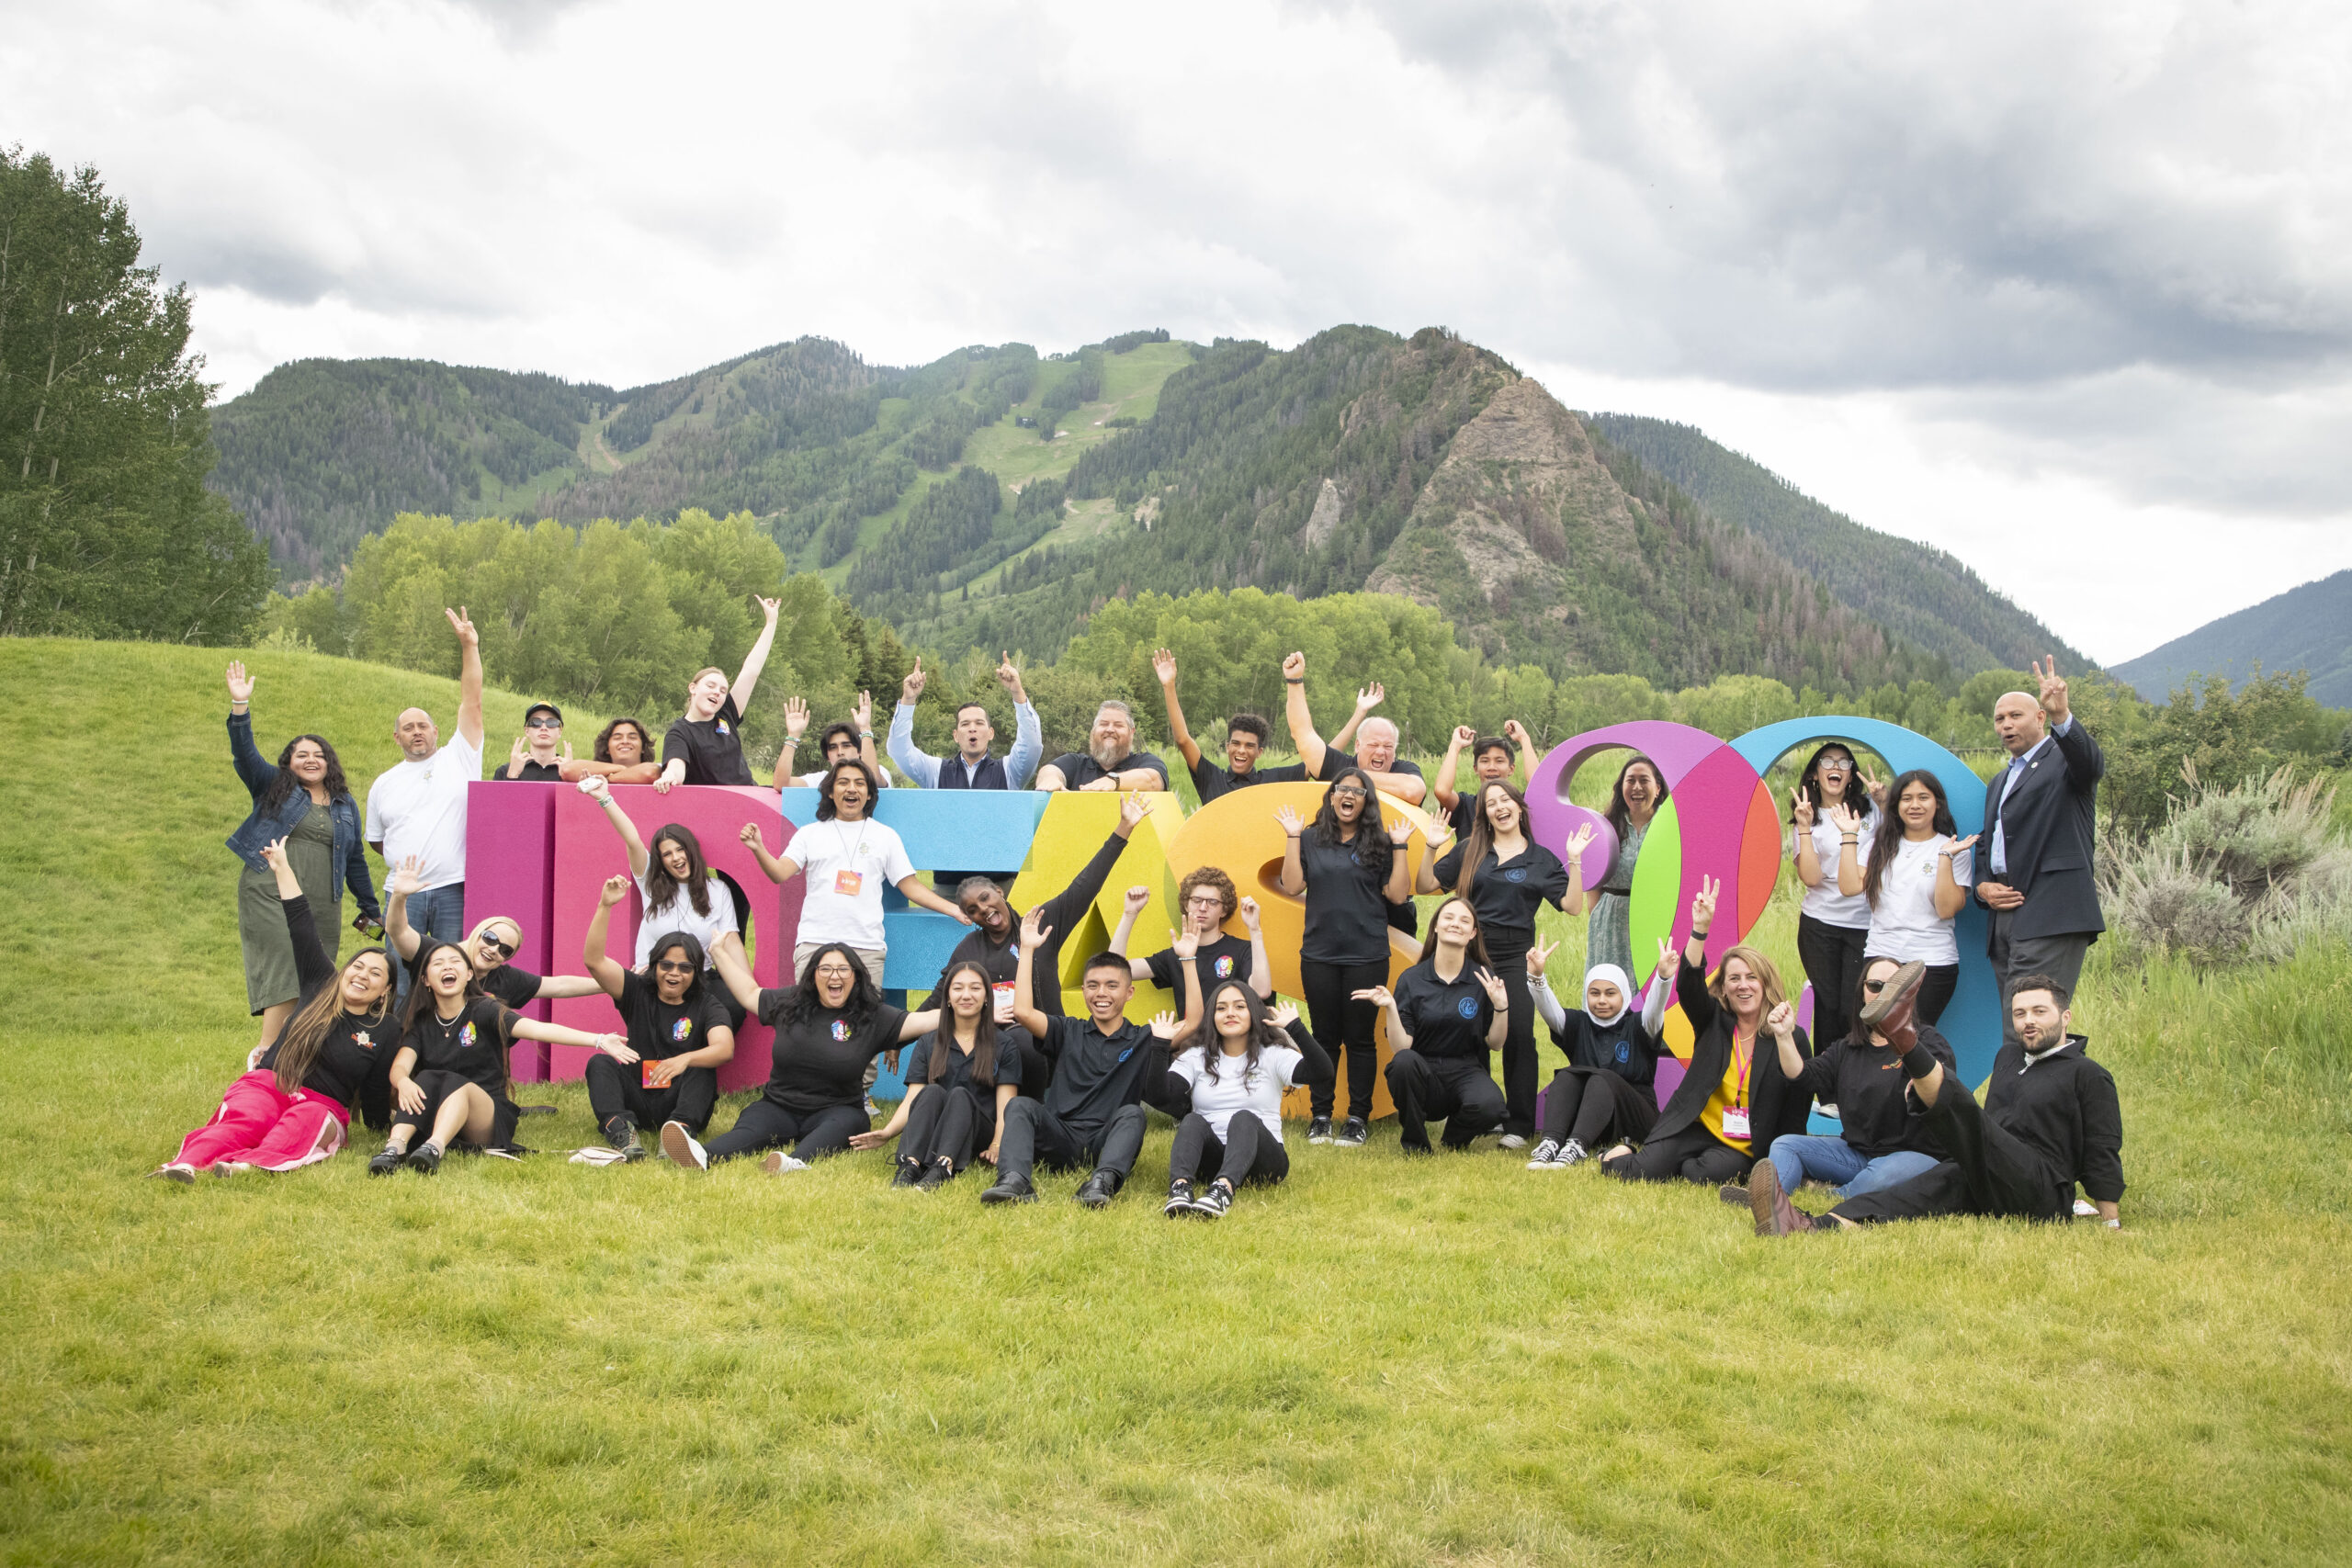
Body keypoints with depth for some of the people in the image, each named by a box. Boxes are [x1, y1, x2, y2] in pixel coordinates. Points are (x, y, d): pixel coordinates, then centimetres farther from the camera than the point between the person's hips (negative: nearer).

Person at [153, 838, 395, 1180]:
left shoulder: (385, 1032, 8)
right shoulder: (320, 986, 13)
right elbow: (301, 926, 12)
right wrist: (282, 867, 14)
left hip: (322, 1104, -2)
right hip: (267, 1084, 2)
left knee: (305, 1121, -39)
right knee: (244, 1119, -33)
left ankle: (250, 1165, -67)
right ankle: (187, 1164, -61)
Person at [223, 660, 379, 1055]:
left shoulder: (345, 806, 18)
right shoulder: (273, 789, 11)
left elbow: (355, 860, 22)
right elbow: (244, 754, -2)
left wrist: (371, 911, 22)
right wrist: (240, 707, -15)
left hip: (322, 907, 3)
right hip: (270, 898, -3)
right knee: (282, 977, -14)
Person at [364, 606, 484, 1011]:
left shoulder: (459, 758, 8)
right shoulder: (385, 783, 15)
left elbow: (471, 703, 0)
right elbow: (376, 839, 24)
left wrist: (469, 647, -7)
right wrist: (402, 864, 8)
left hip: (455, 891, -2)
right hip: (405, 895, 2)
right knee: (400, 986, 0)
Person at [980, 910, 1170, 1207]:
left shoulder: (1143, 1040, 12)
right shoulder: (1069, 1033, 15)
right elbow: (1023, 1012, -3)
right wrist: (1028, 949, -1)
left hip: (1108, 1145, -1)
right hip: (1061, 1139, 1)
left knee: (1131, 1113, -30)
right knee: (1021, 1106, -23)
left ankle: (1103, 1182, -54)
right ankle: (1014, 1182, -48)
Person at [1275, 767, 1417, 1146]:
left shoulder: (1379, 843, 4)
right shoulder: (1311, 840, 7)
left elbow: (1398, 894, -1)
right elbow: (1292, 886, -2)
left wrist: (1399, 846, -5)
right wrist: (1292, 836, -4)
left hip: (1366, 956, -1)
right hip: (1319, 955, 1)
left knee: (1359, 1038, 3)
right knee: (1325, 1036, 8)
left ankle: (1359, 1117, 10)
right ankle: (1320, 1115, 16)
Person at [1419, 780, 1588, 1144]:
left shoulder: (1540, 858, 9)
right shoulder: (1469, 851, 11)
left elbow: (1571, 904, 0)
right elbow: (1425, 885, 9)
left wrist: (1575, 860, -8)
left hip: (1515, 956, -1)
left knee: (1519, 1035, -9)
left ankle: (1518, 1125, 0)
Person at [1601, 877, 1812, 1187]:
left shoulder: (1792, 1037, -1)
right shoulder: (1714, 1020, 3)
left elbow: (1800, 1101, 2)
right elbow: (1689, 984, -16)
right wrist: (1700, 928, -27)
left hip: (1744, 1147, 0)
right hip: (1695, 1127, 1)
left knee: (1703, 1173, -32)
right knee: (1644, 1172, -23)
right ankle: (1620, 1154, 11)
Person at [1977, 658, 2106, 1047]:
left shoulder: (2063, 758, 3)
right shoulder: (1999, 783, 28)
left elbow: (2091, 763, -21)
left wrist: (2062, 718, -41)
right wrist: (1982, 887, 9)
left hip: (2051, 918, -8)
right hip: (2005, 916, 8)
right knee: (2015, 1029, 5)